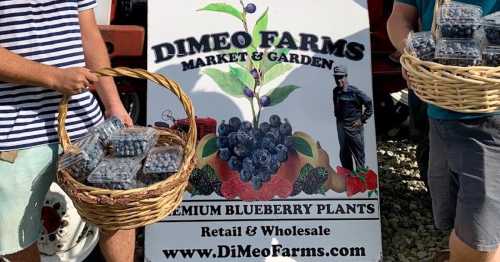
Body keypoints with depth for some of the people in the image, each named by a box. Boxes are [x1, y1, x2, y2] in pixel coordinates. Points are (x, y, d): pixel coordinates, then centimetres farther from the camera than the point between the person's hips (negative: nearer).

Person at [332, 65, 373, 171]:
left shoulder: (354, 92, -14)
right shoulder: (336, 91, 4)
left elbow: (369, 104, -11)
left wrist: (362, 119, -10)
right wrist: (338, 117, 13)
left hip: (354, 127, -7)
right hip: (341, 127, 7)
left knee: (358, 154, 1)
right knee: (344, 155, 15)